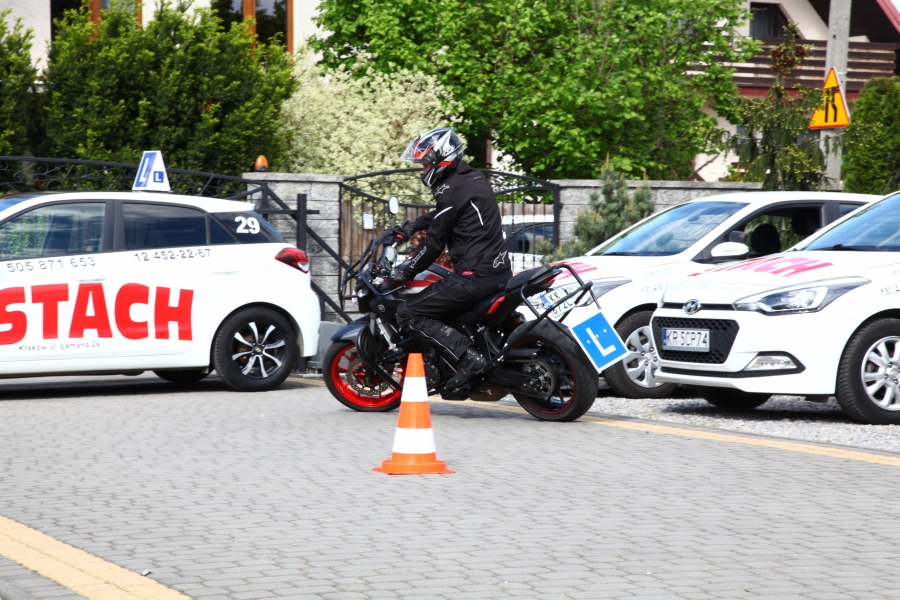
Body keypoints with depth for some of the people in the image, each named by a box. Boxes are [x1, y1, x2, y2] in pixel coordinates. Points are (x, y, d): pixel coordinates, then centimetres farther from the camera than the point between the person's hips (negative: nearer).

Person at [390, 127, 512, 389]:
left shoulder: (453, 190, -13)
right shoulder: (476, 179, 16)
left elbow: (435, 240, -9)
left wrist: (406, 272, 2)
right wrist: (413, 225, 42)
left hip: (475, 277, -10)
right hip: (500, 271, 10)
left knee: (408, 314, -7)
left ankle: (466, 356, -19)